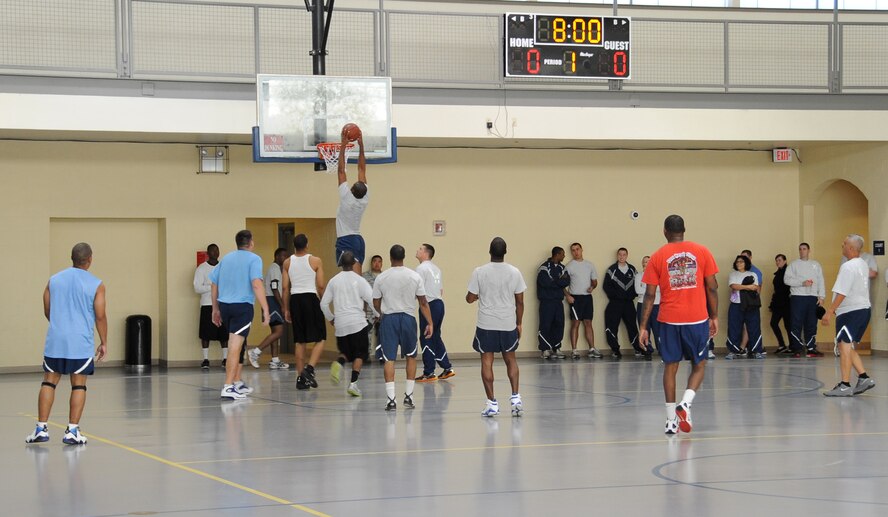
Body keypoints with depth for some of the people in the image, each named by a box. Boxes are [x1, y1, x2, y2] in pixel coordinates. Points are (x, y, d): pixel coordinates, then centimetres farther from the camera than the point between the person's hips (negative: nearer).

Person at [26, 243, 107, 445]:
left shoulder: (54, 280, 7)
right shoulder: (96, 284, -3)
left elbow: (47, 312, 14)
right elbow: (100, 316, -3)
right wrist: (104, 342, 8)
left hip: (55, 341, 3)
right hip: (81, 343, -3)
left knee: (49, 382, 10)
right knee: (78, 386, 4)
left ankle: (41, 428, 7)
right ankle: (72, 431, 1)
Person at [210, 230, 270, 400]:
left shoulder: (226, 258, 14)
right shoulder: (253, 259, -3)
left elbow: (214, 284, 15)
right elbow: (256, 284, -16)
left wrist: (215, 309, 23)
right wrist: (265, 310, -18)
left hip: (224, 305, 6)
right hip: (242, 306, -6)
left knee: (238, 345, 22)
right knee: (235, 347, -8)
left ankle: (238, 383, 29)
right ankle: (228, 387, -13)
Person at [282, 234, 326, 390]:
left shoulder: (287, 263, 6)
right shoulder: (315, 261, -4)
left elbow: (285, 287, 5)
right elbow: (320, 286, -6)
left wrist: (286, 309, 11)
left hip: (295, 300, 4)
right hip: (311, 298, -4)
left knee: (300, 342, 10)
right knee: (320, 339, 5)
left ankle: (301, 378, 8)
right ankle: (309, 368, -14)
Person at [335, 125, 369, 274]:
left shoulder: (347, 198, -12)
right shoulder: (365, 199, 2)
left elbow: (341, 171, -11)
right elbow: (362, 169, 6)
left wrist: (343, 145, -9)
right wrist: (361, 145, 8)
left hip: (346, 240, -7)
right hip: (358, 240, 7)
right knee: (357, 275, 7)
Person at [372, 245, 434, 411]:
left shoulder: (381, 278, -3)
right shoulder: (415, 276, -2)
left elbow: (376, 303, 5)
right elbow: (423, 302, -2)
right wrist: (430, 323, 4)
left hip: (388, 318, -1)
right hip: (408, 318, 1)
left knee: (389, 359, 0)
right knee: (411, 357, 18)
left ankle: (391, 399, -9)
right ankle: (408, 396, 15)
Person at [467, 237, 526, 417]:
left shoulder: (479, 272, -8)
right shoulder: (514, 272, -3)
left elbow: (470, 298, -3)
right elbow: (520, 301, 2)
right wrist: (519, 324, 12)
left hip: (486, 324, -2)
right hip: (508, 324, 2)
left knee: (487, 361, 5)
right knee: (510, 359, 17)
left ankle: (492, 403, 2)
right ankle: (515, 397, 4)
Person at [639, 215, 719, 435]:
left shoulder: (658, 256, 1)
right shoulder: (701, 251, 3)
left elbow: (650, 295, -1)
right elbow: (712, 287, 1)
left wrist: (643, 327, 2)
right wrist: (714, 317, 11)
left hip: (669, 320, 0)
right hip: (697, 318, 0)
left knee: (670, 367, 9)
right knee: (699, 365, 13)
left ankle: (671, 420, 7)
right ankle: (685, 403, -11)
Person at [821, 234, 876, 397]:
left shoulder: (848, 267, -16)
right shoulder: (863, 265, 13)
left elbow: (842, 293, -22)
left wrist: (829, 312, -20)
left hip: (851, 311, -9)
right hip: (864, 309, 9)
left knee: (845, 346, -7)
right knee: (848, 347, 17)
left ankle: (845, 386, -8)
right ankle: (864, 378, 11)